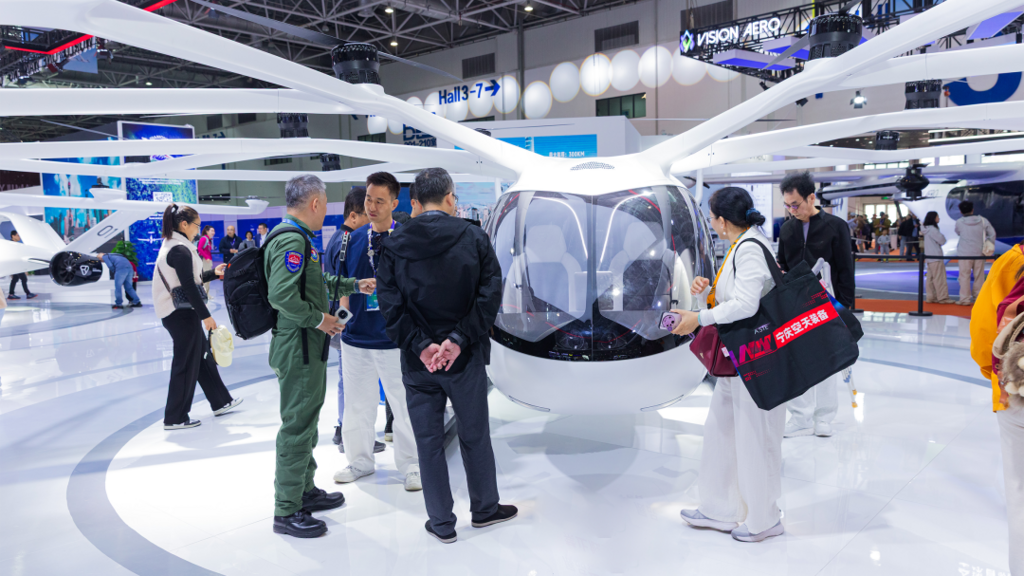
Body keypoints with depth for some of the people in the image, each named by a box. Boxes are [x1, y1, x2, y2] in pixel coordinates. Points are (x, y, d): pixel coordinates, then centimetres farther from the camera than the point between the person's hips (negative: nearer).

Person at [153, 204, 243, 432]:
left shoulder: (172, 246, 13)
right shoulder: (180, 250, -17)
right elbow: (188, 286, -21)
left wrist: (214, 273, 16)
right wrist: (206, 315, -19)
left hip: (178, 313, 10)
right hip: (181, 314, -10)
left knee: (203, 356, 17)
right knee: (186, 364, -1)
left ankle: (221, 402, 29)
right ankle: (175, 418, 8)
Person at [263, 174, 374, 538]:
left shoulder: (295, 238, 15)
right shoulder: (292, 240, -19)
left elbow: (317, 282, 27)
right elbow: (282, 294, -30)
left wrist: (355, 285, 29)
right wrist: (318, 319, -20)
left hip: (307, 347, 11)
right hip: (298, 348, -11)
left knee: (307, 421, 21)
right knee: (297, 426, -3)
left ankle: (305, 490, 35)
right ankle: (287, 511, 7)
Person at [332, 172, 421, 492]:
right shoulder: (354, 239, 8)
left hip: (395, 340, -4)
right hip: (355, 337, 5)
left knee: (404, 405, 5)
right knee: (357, 406, 15)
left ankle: (410, 465, 21)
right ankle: (359, 461, 33)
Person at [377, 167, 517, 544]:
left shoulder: (395, 245, -2)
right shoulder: (474, 237, -4)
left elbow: (390, 304, -9)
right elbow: (491, 293, -12)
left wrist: (420, 345, -11)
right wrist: (459, 339, -13)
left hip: (418, 363, 1)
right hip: (465, 358, 0)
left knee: (429, 441, 12)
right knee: (475, 436, 16)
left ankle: (441, 523, 22)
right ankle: (485, 509, 32)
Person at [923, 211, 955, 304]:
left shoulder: (928, 229, 16)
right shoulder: (932, 229, -15)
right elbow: (942, 240, -13)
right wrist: (941, 234, 4)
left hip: (930, 258, 10)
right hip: (936, 257, -10)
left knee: (930, 278, 9)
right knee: (939, 278, -7)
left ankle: (930, 297, 12)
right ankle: (943, 297, -6)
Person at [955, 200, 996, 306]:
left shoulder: (959, 222, -9)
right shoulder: (983, 220, -1)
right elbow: (992, 233, 5)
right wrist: (990, 247, 15)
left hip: (965, 253, -3)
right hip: (980, 252, 3)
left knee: (965, 275, 1)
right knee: (979, 276, 12)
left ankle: (965, 299, -1)